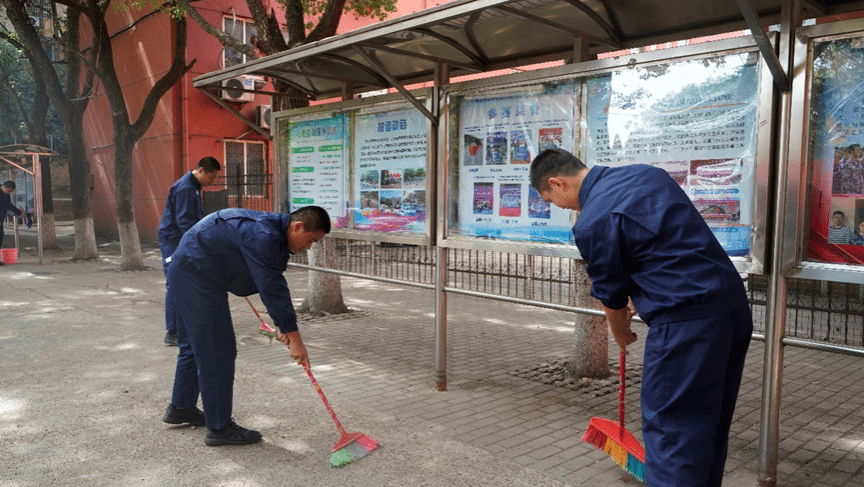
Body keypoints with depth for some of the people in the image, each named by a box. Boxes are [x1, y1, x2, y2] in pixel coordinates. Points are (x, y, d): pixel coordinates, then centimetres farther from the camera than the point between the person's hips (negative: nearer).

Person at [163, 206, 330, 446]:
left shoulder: (276, 236, 5)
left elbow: (274, 285, 10)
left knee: (195, 345, 22)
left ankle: (180, 407, 39)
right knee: (217, 351, -7)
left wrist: (282, 325, 1)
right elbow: (271, 289, -31)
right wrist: (294, 338, -28)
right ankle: (219, 428, 2)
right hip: (196, 275, -11)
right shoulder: (262, 236, -27)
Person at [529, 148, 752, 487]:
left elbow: (612, 297, -1)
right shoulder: (647, 173, 12)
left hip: (686, 322, -9)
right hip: (735, 306, 9)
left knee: (669, 430, 3)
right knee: (711, 427, 20)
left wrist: (620, 335, 19)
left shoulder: (592, 221, -13)